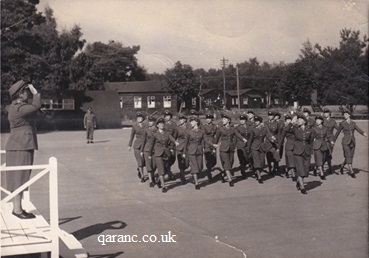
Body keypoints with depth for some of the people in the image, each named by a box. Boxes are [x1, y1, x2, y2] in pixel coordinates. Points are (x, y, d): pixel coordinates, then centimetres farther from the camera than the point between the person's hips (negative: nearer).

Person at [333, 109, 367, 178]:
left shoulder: (353, 123, 8)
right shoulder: (342, 123, -2)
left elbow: (358, 129, -7)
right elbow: (337, 133, 5)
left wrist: (364, 133, -27)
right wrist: (333, 141, 8)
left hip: (353, 142, 5)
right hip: (346, 142, -4)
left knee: (351, 157, 10)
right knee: (348, 156, -12)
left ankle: (342, 166, 35)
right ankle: (351, 172, -10)